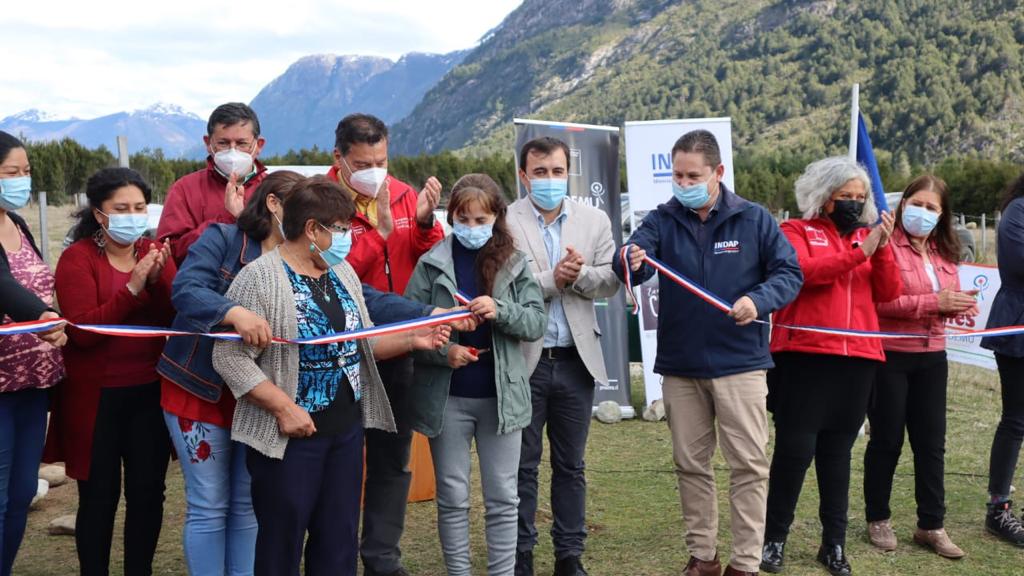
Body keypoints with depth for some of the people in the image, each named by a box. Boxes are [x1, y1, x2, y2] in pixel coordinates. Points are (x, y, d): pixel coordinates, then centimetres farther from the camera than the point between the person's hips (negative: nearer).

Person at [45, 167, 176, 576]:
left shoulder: (154, 252, 6)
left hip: (151, 392, 4)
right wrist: (132, 289, -25)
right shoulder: (77, 258, -8)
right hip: (96, 397, -4)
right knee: (99, 495, 2)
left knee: (148, 491, 7)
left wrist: (158, 281, -20)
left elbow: (176, 320, -3)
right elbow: (82, 330, -18)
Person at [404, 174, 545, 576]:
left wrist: (500, 311, -21)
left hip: (502, 396, 1)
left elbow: (536, 322, -3)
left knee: (503, 497, 7)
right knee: (453, 497, 9)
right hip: (446, 397, -1)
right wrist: (442, 352, -19)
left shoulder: (515, 264, 2)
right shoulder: (432, 264, -2)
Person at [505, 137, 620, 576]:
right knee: (523, 465, 7)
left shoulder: (594, 220, 7)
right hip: (524, 359, -3)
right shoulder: (505, 222, -5)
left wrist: (580, 274, -18)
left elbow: (610, 282, 0)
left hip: (576, 358, 3)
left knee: (571, 465, 12)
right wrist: (551, 280, -20)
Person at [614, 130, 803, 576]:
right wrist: (630, 262, -40)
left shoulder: (753, 219, -2)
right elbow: (635, 262, -15)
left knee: (749, 465, 1)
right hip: (679, 366, 2)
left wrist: (759, 299, -21)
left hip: (739, 363, -2)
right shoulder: (662, 220, 0)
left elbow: (789, 273, -1)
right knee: (690, 464, 11)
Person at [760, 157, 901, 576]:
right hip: (804, 356, -4)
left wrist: (883, 249, -8)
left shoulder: (868, 236, 18)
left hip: (857, 358, 4)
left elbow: (888, 293, 7)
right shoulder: (796, 231, 5)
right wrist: (859, 253, -18)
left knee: (837, 451, 9)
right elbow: (802, 271, -15)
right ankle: (774, 538, 7)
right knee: (795, 448, -6)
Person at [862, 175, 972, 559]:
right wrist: (933, 302, -24)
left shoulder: (944, 252, 10)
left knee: (931, 442, 9)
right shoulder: (886, 245, -11)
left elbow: (948, 300, 17)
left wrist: (959, 305, -6)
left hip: (931, 357, 6)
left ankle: (931, 525, 18)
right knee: (887, 440, 6)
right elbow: (879, 302, -22)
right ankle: (877, 519, 21)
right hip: (888, 356, -6)